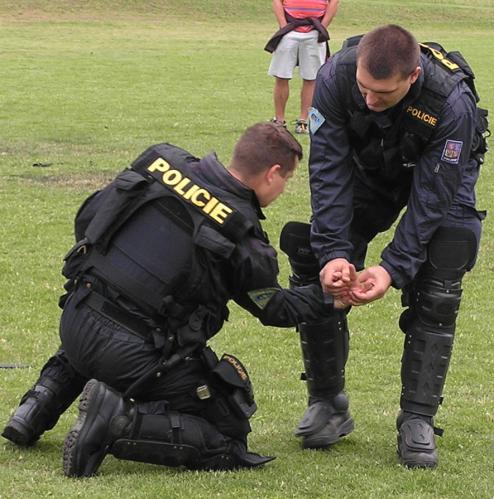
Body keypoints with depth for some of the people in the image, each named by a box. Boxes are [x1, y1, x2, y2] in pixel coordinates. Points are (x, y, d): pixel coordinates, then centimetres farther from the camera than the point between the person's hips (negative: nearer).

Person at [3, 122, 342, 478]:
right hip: (137, 354, -6)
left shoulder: (162, 162, 2)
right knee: (227, 444, 5)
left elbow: (87, 218, 13)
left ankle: (44, 400, 21)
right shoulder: (245, 242, -10)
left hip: (75, 320, 6)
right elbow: (276, 310, 8)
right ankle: (120, 422, -14)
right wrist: (330, 297, 21)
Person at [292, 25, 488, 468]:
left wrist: (394, 268, -36)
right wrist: (333, 252, -35)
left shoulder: (452, 102, -40)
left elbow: (431, 197, -31)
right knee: (317, 276, -8)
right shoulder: (335, 78, -33)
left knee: (435, 295, -15)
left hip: (441, 174, -3)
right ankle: (327, 406, 6)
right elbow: (329, 171, -27)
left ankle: (417, 424, -8)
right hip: (366, 169, 3)